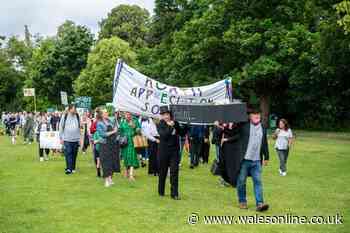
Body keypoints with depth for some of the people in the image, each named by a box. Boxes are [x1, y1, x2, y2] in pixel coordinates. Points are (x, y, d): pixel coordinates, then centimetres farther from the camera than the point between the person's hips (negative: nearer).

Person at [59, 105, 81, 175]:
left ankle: (73, 168, 18)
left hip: (75, 139, 3)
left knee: (74, 155, 8)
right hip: (67, 139, -2)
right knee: (68, 154, -8)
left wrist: (79, 137, 10)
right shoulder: (64, 116, -1)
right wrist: (61, 138, 0)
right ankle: (69, 168, -8)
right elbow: (61, 127, 3)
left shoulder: (77, 116, 6)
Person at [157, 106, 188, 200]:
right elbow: (163, 135, -21)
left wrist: (186, 126, -3)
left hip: (174, 151, 2)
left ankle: (174, 194, 2)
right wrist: (170, 126, -26)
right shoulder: (160, 125, -5)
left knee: (174, 172, -2)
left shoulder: (175, 123, 4)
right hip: (164, 151, -2)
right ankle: (161, 192, 27)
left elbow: (182, 133, 11)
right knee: (162, 172, 11)